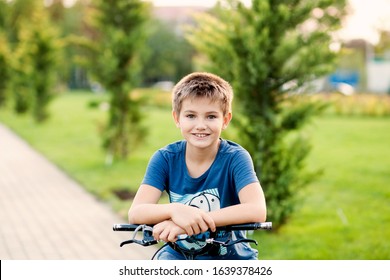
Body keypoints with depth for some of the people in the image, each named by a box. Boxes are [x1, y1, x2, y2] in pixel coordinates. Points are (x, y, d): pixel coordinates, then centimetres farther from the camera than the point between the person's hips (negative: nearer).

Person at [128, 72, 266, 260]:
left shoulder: (235, 157, -14)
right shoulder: (165, 158, -9)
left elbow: (257, 211, -29)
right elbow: (135, 213, -19)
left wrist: (196, 219, -39)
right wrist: (174, 210, -40)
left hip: (231, 256, -1)